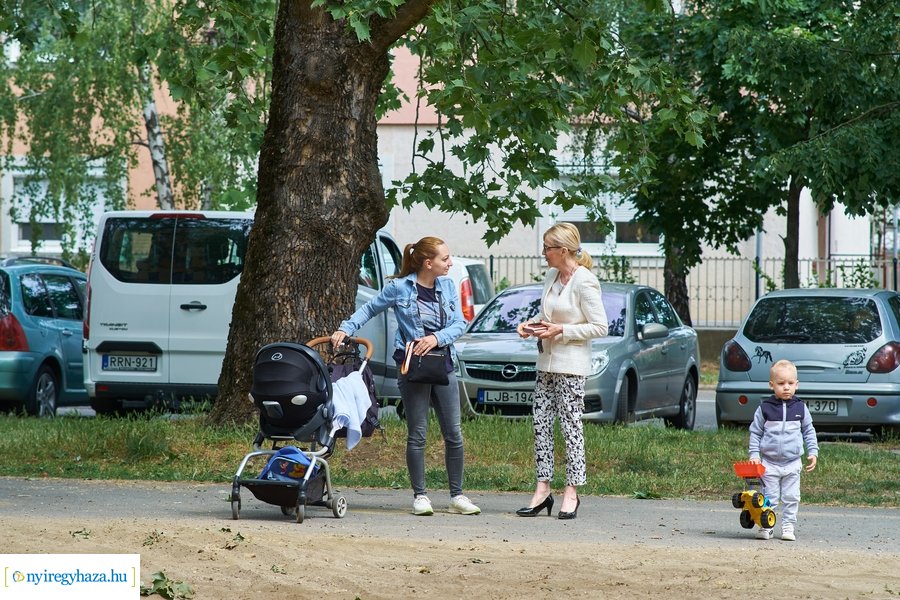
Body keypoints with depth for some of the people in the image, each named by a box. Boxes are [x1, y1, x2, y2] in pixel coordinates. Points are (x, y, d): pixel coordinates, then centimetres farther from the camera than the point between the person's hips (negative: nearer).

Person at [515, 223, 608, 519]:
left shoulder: (584, 281, -13)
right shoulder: (551, 277, 10)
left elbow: (600, 327, -13)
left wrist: (560, 330, -17)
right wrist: (532, 325, 5)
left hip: (571, 365, -8)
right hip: (547, 362, 8)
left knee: (571, 428, -4)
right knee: (541, 425, 5)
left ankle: (571, 493, 1)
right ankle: (543, 489, 9)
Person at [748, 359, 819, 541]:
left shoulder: (800, 408, 3)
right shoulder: (764, 408, -2)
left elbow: (809, 431, 12)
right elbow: (755, 432, 3)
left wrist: (813, 452, 5)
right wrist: (754, 454, -5)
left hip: (793, 463, 2)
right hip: (769, 463, -1)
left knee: (791, 497, 3)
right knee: (769, 497, 1)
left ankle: (788, 527, 11)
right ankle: (765, 527, 8)